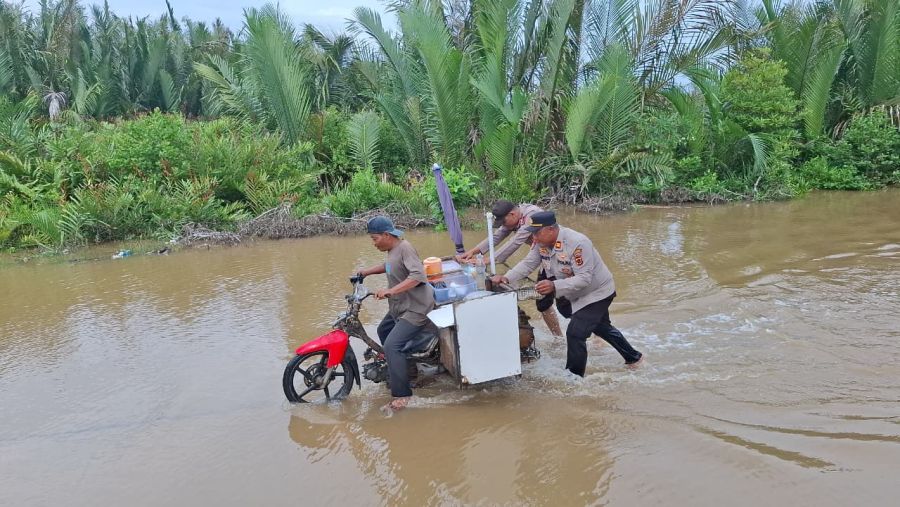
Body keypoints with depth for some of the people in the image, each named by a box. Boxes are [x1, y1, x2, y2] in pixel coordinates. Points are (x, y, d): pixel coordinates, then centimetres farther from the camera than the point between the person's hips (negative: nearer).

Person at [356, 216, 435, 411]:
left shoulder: (405, 248, -22)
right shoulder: (393, 250, 7)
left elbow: (418, 275, -34)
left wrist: (390, 291, -37)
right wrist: (367, 271, 21)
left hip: (415, 309, -11)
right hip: (399, 307, 11)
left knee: (391, 346, -19)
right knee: (383, 331, 26)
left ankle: (402, 394, -9)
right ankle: (393, 374, 42)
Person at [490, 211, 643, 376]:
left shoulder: (577, 243, -36)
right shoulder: (542, 242, -12)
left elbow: (584, 278, -37)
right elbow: (527, 264, -10)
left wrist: (554, 286, -48)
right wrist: (506, 278, -26)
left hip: (597, 293, -9)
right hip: (576, 295, 9)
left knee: (575, 334, -16)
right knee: (601, 327, 26)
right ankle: (633, 356, 46)